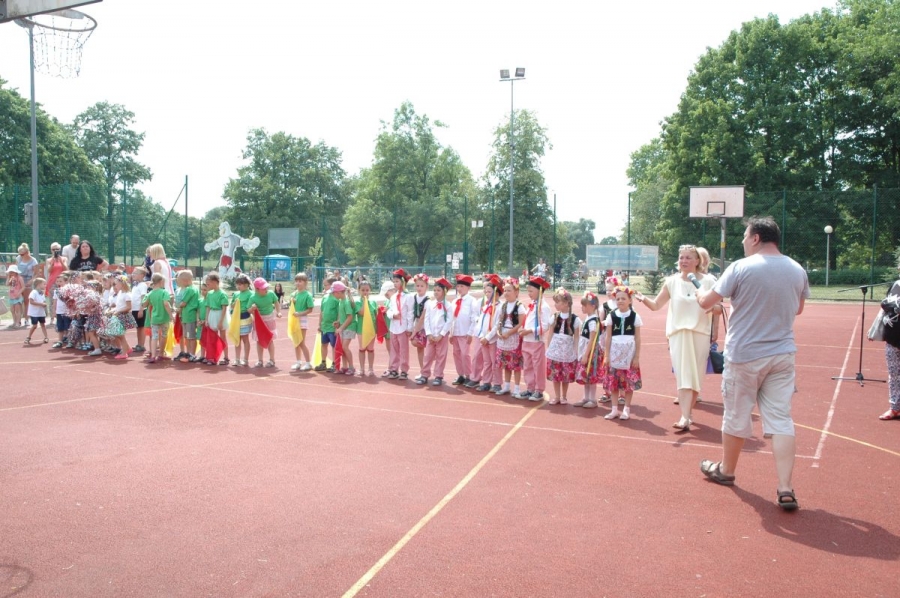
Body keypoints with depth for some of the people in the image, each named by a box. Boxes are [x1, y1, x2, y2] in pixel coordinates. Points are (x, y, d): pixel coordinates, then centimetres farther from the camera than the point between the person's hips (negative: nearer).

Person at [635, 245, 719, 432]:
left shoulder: (708, 281, -1)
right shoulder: (672, 281, 3)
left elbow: (716, 308, 6)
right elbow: (656, 305, 3)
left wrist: (715, 331, 1)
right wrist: (643, 299, -17)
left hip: (701, 333, 0)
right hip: (678, 333, 0)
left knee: (696, 376, 6)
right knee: (684, 376, -6)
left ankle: (687, 412, 21)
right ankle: (685, 417, -11)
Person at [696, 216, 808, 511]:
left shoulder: (741, 268, -14)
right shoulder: (797, 271, 3)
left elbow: (706, 302, -8)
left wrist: (699, 292, 14)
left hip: (744, 355, -4)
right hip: (782, 354, 4)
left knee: (737, 417, 11)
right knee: (781, 420, 5)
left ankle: (726, 471, 31)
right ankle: (785, 489, 1)